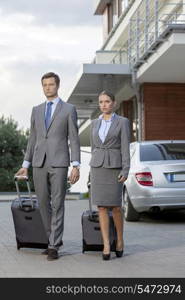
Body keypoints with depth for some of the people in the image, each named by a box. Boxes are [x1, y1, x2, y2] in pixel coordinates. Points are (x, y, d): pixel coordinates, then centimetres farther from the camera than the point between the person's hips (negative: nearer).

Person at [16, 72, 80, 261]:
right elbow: (32, 139, 17)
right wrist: (26, 165, 11)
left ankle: (53, 246, -3)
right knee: (43, 204, 7)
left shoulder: (69, 109, 4)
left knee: (57, 204, -6)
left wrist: (76, 166, -10)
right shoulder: (37, 110, 16)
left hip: (59, 162, -4)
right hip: (39, 163, 4)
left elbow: (74, 139, -1)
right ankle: (55, 239, 21)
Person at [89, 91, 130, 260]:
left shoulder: (123, 122, -2)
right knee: (101, 207, -3)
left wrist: (126, 171, -15)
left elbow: (125, 148, -7)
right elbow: (94, 148, 14)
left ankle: (120, 240, 20)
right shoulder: (95, 123, 11)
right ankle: (106, 245, 0)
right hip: (98, 167, 3)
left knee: (116, 207, -3)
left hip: (115, 167, -3)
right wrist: (94, 170, 13)